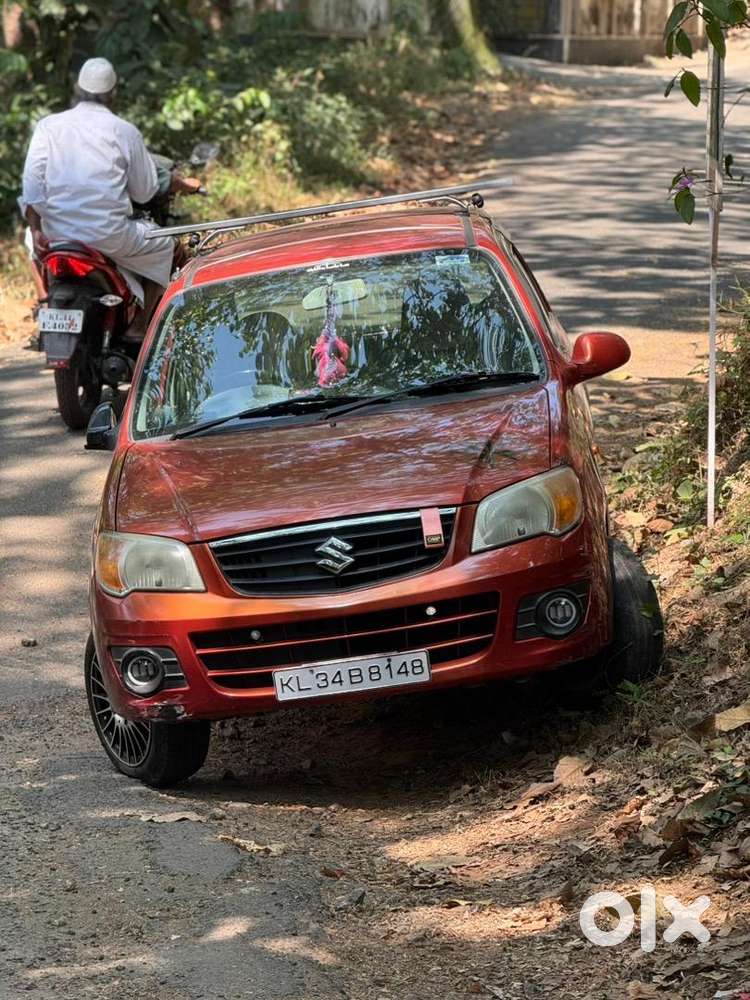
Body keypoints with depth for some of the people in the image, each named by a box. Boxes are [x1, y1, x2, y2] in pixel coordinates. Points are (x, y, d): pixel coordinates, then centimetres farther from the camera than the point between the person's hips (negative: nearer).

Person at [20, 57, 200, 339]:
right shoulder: (124, 131, 1)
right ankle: (140, 325, 13)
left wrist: (37, 230, -1)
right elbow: (144, 192, 6)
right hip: (109, 235, -3)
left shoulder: (48, 126, 6)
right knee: (168, 245, 20)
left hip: (57, 233, 4)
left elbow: (32, 181, -5)